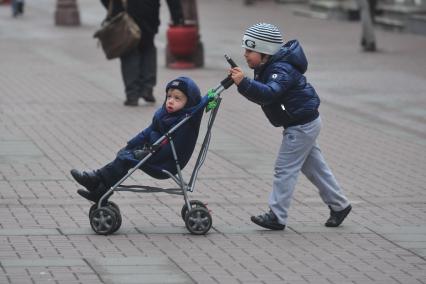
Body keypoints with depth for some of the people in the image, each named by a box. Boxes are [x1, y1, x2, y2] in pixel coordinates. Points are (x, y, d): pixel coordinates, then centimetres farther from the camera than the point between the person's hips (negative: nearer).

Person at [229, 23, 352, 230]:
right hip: (304, 122, 10)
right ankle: (339, 205, 28)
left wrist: (244, 83, -53)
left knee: (285, 168, -7)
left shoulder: (281, 70, -25)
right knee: (314, 167, 18)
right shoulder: (267, 68, 7)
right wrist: (241, 83, -6)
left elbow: (269, 93, -43)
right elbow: (260, 97, 10)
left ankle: (277, 217, -4)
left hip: (302, 125, -10)